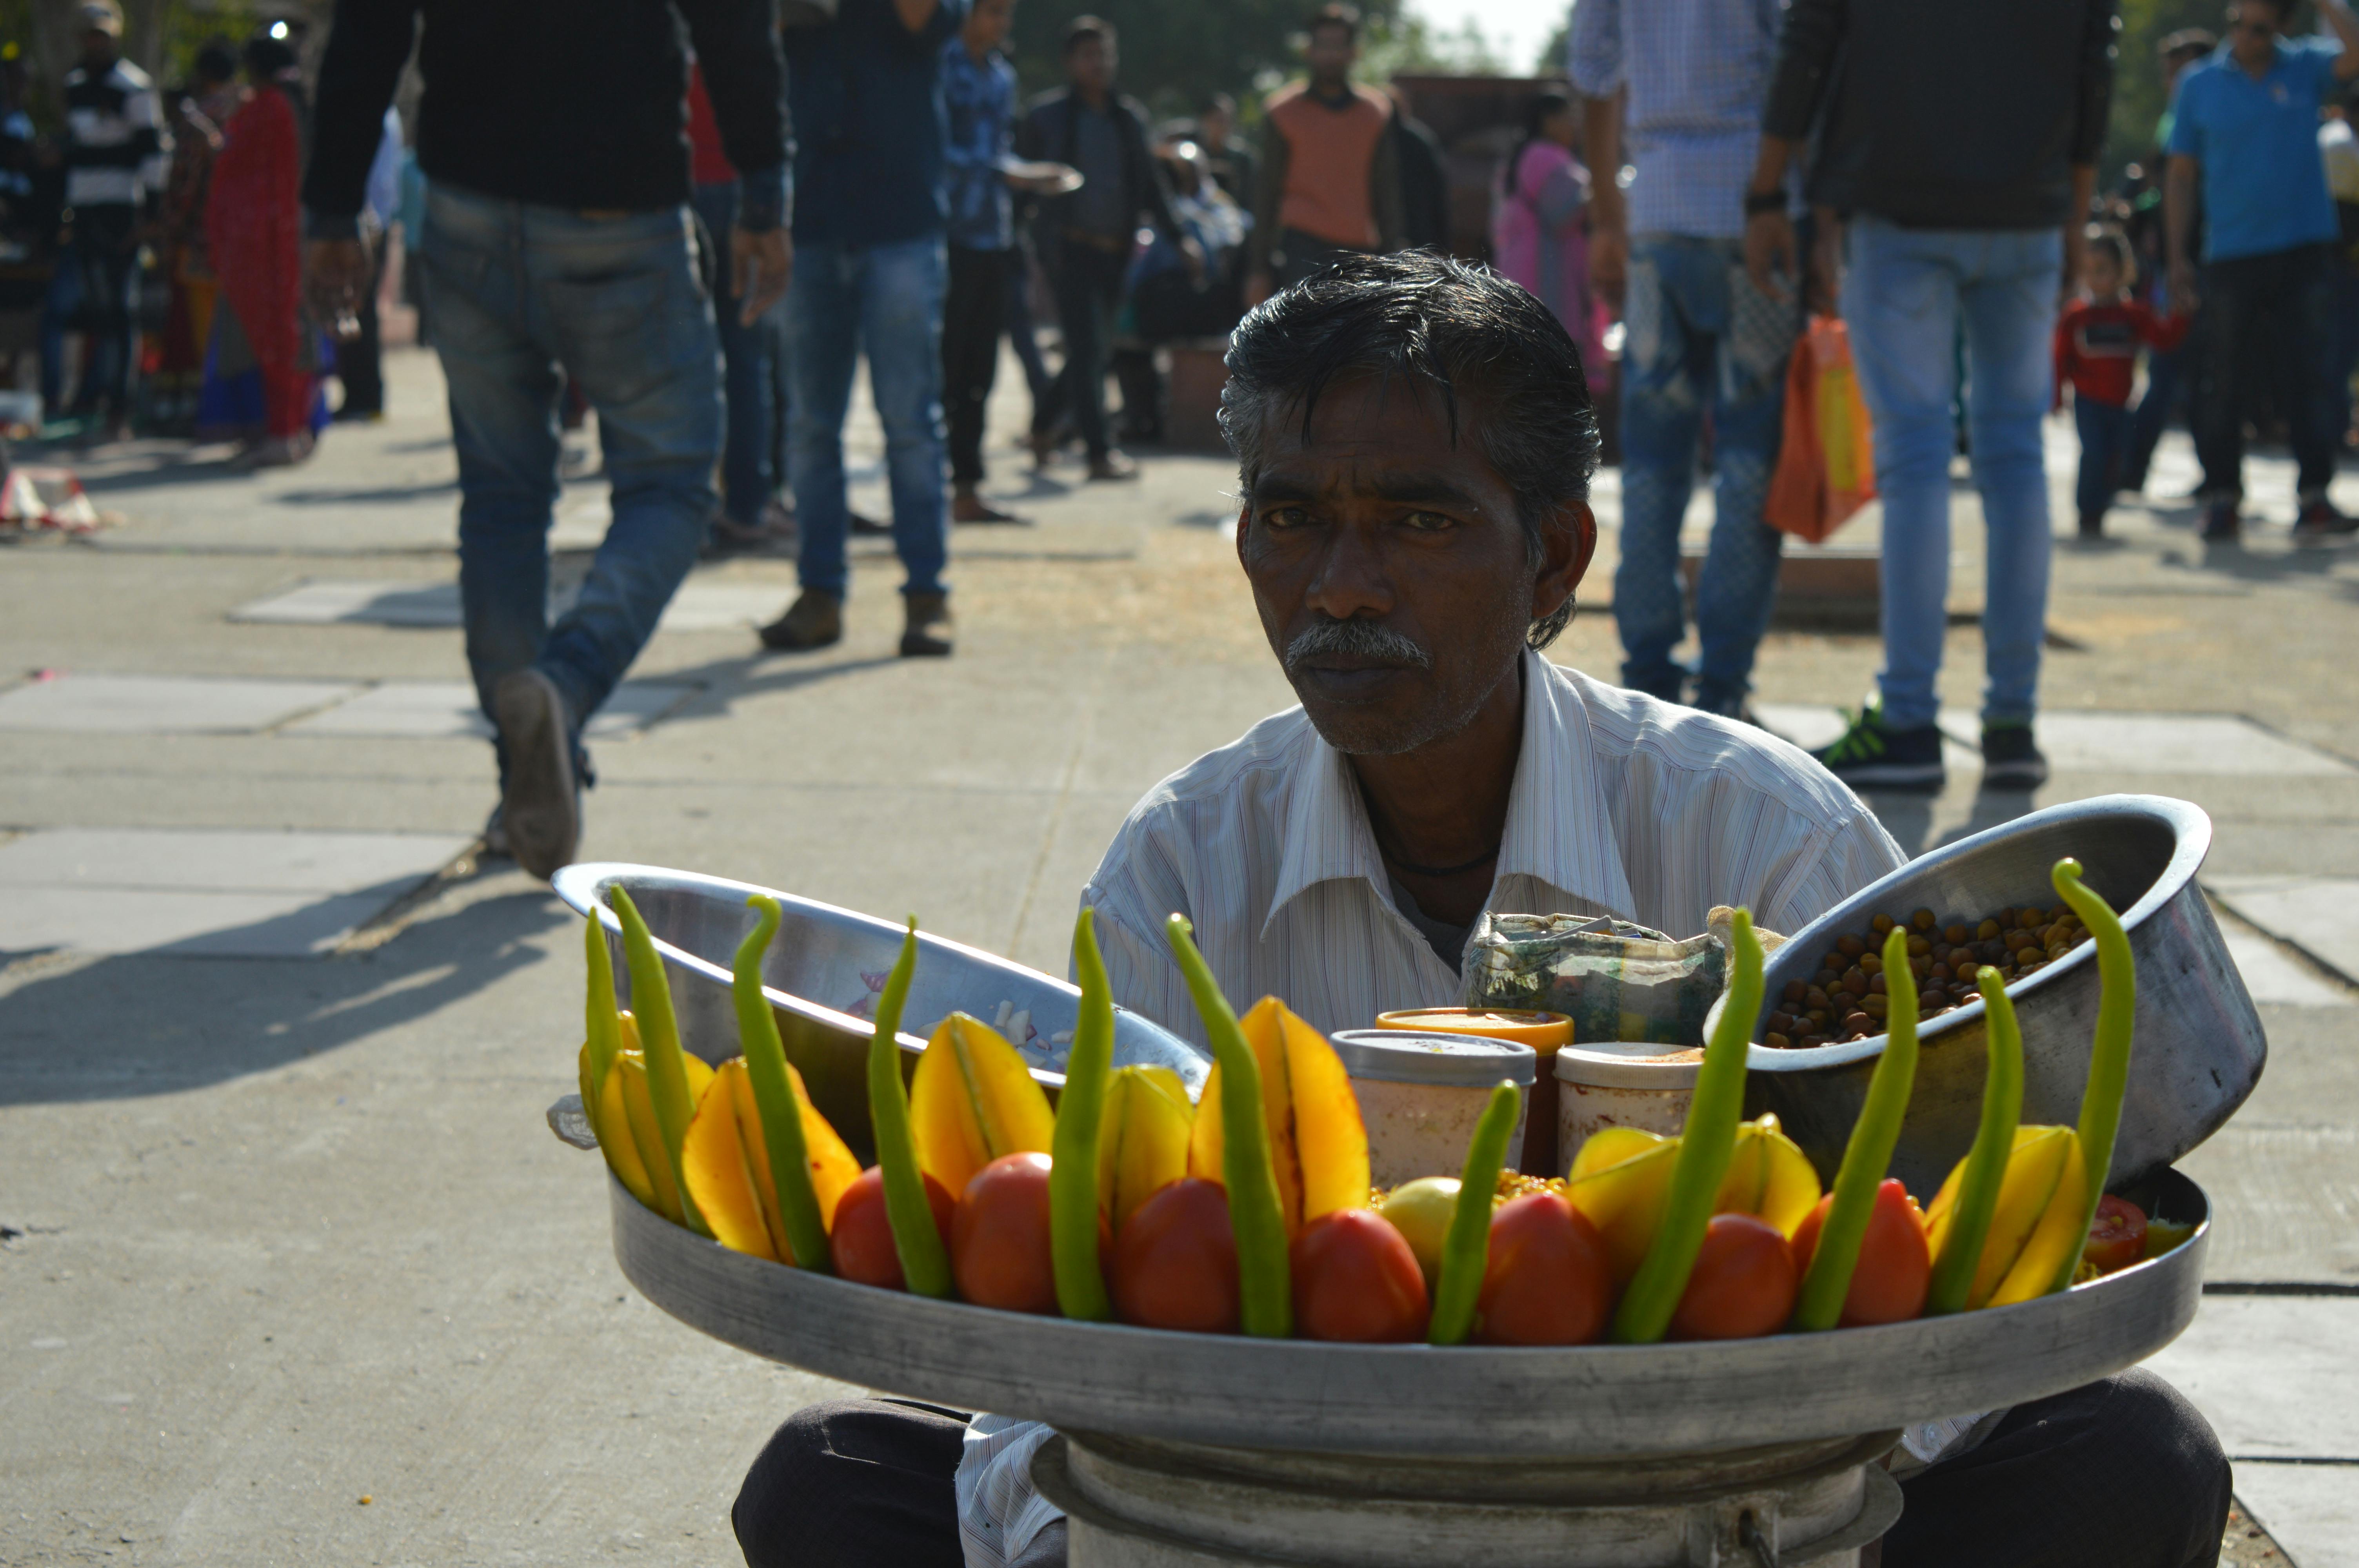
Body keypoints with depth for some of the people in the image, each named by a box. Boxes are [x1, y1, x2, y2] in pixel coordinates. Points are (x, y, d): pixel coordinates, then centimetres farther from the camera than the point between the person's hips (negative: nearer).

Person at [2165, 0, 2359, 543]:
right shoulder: (2199, 85, 5)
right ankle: (2221, 496, 12)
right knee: (2224, 384, 2)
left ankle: (2314, 498, 0)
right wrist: (2177, 257, 2)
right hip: (2229, 256, 0)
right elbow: (2181, 174, 7)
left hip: (2304, 254, 0)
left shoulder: (2306, 67, 5)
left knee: (2310, 377, -2)